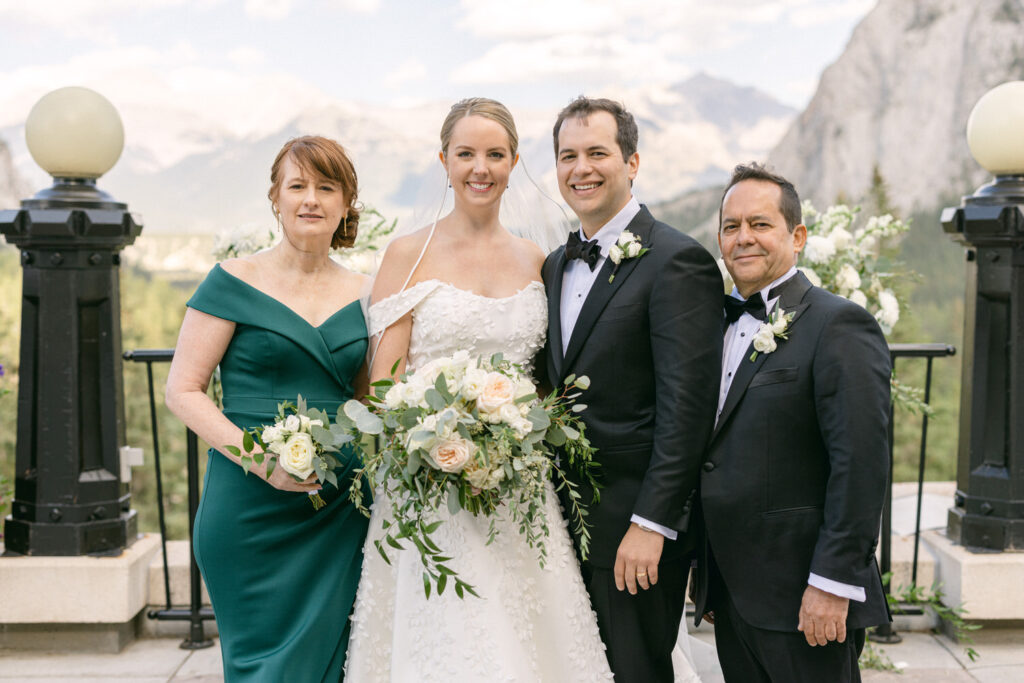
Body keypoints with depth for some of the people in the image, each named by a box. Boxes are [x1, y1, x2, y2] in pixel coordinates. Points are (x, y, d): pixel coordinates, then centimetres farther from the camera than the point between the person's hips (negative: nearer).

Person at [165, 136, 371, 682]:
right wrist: (260, 457, -18)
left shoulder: (362, 295, 9)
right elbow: (182, 390, -5)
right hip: (251, 509, -3)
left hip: (340, 512, 4)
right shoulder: (234, 282, -2)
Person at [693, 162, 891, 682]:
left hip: (801, 598, -7)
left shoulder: (838, 325, -11)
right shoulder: (720, 323, 13)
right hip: (728, 590, 7)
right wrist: (707, 571, 11)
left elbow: (860, 464, -17)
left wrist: (833, 583, -19)